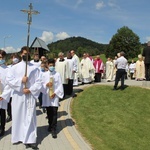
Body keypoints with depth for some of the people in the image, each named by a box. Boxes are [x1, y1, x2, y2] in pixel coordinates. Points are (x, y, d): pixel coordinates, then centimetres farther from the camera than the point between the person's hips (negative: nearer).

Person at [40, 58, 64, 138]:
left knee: (54, 113, -5)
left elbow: (60, 85, 0)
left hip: (55, 96, -1)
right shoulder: (44, 74, 3)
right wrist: (46, 84, -18)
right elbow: (41, 84, 2)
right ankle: (50, 125, 32)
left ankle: (54, 130, -2)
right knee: (49, 113, 11)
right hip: (47, 96, 2)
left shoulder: (57, 74, 0)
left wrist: (55, 93, -10)